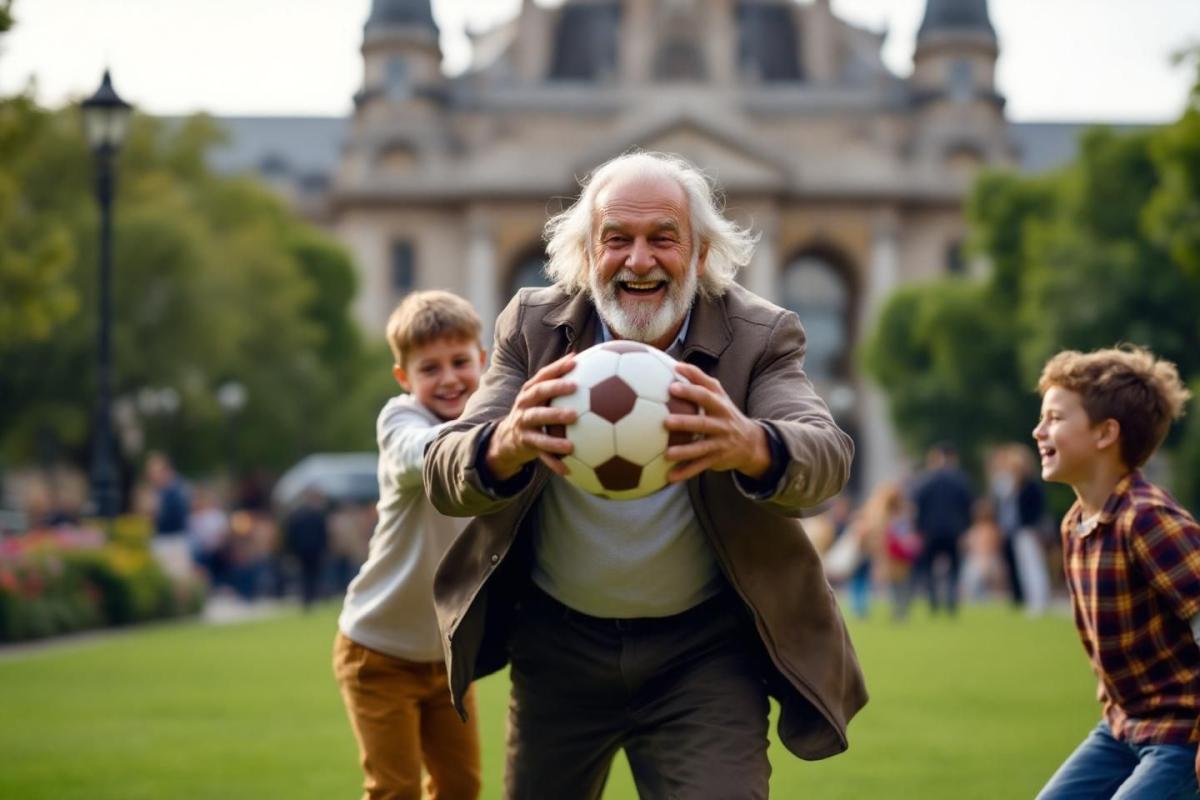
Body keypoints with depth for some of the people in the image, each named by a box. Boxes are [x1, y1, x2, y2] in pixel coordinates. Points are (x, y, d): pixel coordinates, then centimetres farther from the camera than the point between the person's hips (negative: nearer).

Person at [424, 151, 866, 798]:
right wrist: (506, 446, -45)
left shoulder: (760, 337, -12)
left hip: (706, 653, -2)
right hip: (557, 642, 2)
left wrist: (751, 447, -55)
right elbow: (444, 476, -19)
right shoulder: (533, 327, -8)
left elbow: (828, 456, -30)